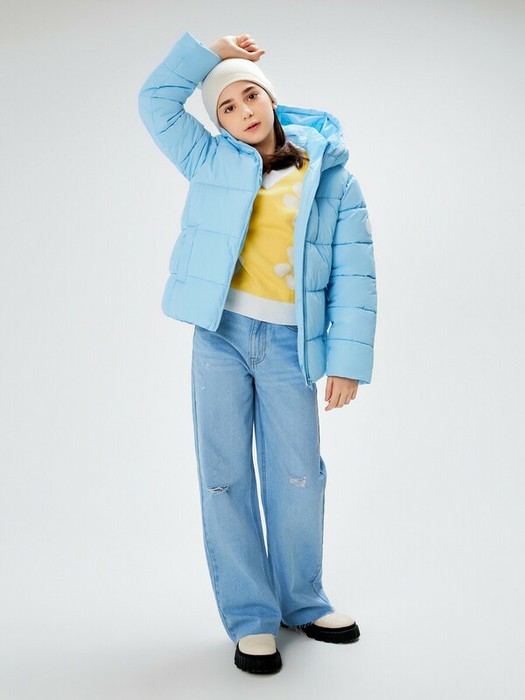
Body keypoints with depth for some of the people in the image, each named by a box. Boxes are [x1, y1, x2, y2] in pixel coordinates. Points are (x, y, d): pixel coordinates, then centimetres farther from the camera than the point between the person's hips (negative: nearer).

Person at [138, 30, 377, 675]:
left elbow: (353, 274, 0)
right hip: (221, 334, 1)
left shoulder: (330, 173, 4)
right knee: (225, 475, 2)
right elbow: (156, 100, 11)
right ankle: (251, 618, 15)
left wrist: (347, 358, -6)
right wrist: (212, 50, 8)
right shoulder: (211, 162, 11)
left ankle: (302, 602, 26)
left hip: (289, 342, -1)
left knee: (297, 475, 4)